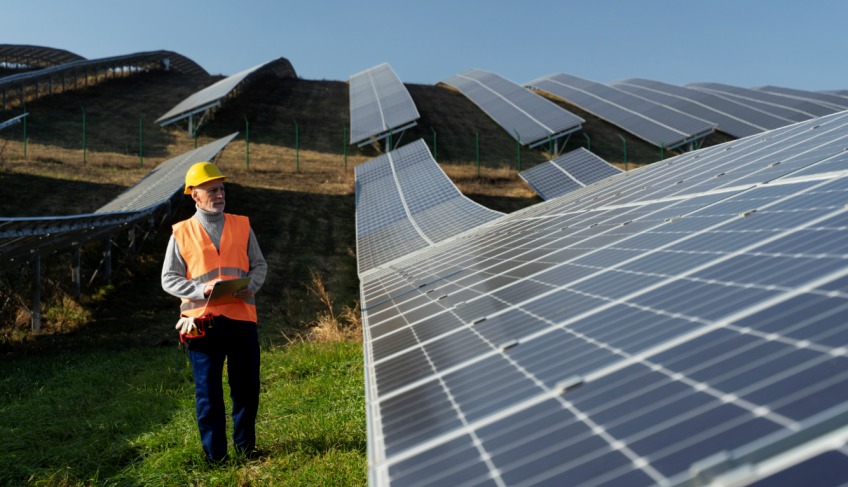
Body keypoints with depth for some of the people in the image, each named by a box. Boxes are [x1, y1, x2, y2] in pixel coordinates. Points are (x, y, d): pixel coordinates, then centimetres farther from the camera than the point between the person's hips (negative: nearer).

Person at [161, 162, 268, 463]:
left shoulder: (242, 226, 11)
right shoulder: (181, 234, 5)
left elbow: (259, 265, 14)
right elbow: (169, 279, 4)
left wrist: (250, 286, -8)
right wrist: (203, 289, -12)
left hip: (241, 316, 2)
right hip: (203, 319, -2)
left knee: (247, 386, 7)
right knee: (208, 392, 4)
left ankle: (246, 446, 26)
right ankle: (215, 455, 17)